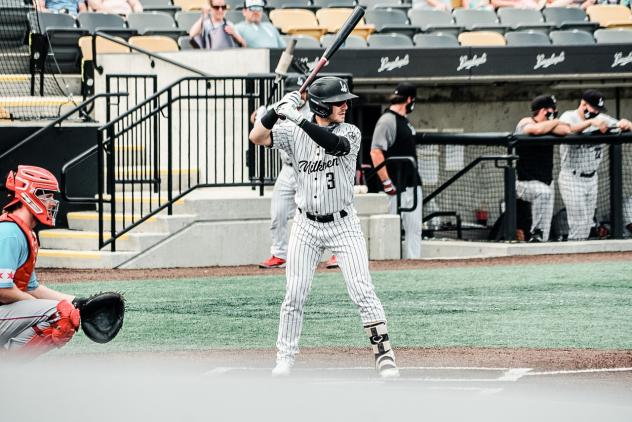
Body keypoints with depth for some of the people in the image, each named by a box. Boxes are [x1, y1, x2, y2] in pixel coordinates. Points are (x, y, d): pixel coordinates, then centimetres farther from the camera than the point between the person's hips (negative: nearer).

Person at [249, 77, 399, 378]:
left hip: (343, 225, -1)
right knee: (294, 296, 2)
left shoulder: (350, 133, -8)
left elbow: (334, 144, -30)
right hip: (306, 226, 1)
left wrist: (298, 119, -39)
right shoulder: (293, 133, -3)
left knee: (363, 292, -9)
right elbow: (257, 137, -14)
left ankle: (383, 353, -3)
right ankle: (285, 357, 14)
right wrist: (278, 110, -28)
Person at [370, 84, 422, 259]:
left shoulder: (405, 121, 17)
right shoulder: (387, 121, -13)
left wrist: (416, 181, 19)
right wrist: (386, 183, -22)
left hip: (413, 185, 9)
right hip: (396, 188, -9)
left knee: (415, 228, 8)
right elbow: (376, 152, -20)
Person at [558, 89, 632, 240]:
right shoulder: (569, 116, -10)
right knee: (578, 223, -10)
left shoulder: (601, 119, 7)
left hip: (592, 178, 6)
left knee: (587, 223, 9)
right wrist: (590, 122, -46)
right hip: (572, 178, -6)